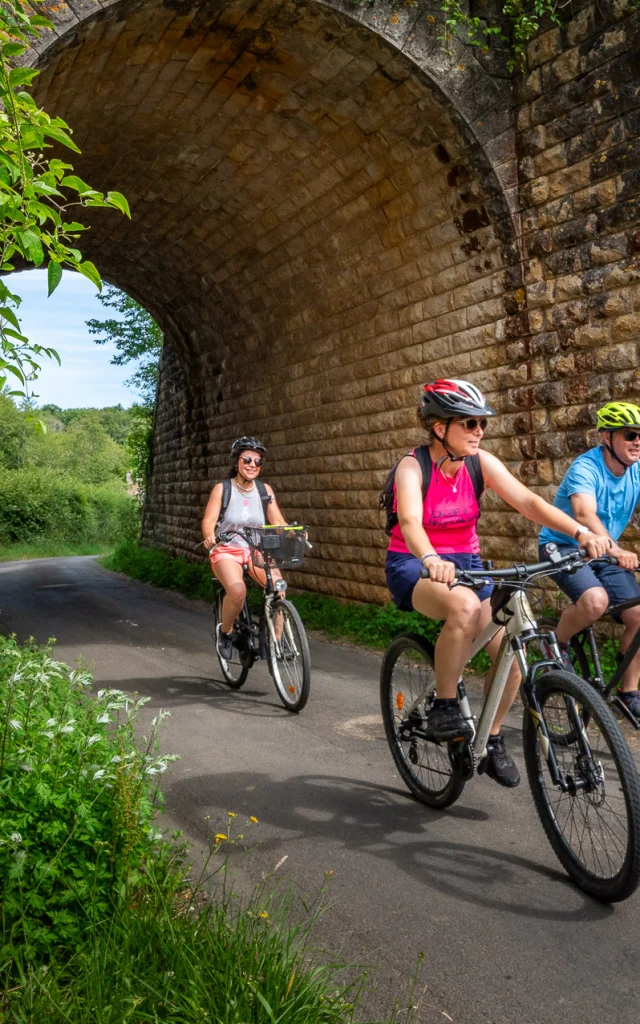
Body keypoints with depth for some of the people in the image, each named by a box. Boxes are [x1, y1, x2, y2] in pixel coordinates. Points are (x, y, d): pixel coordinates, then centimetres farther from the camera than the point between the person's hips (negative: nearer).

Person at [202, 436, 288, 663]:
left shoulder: (265, 490, 5)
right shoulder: (222, 489, -3)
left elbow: (278, 522, 1)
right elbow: (208, 521, -11)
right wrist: (210, 537, -33)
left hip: (255, 549, 3)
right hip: (226, 550, -3)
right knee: (237, 591, -33)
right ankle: (225, 631, -2)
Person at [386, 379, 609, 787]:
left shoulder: (480, 462, -6)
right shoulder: (412, 467, -18)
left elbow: (527, 500, -18)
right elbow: (410, 521, -36)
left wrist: (581, 531, -32)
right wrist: (431, 561, -57)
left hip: (465, 562, 5)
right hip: (414, 565, -5)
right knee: (465, 606, -38)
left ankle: (493, 740, 12)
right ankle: (444, 708, -18)